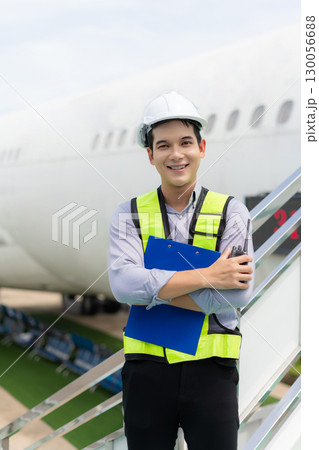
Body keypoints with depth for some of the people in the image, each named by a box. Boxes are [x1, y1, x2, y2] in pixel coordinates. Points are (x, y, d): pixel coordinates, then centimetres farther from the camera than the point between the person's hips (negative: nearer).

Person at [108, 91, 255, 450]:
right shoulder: (129, 215, 3)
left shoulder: (230, 212, 1)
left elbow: (238, 292, -12)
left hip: (210, 368, -1)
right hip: (146, 367, 1)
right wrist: (209, 275, -18)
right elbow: (123, 284, -14)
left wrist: (153, 290, -14)